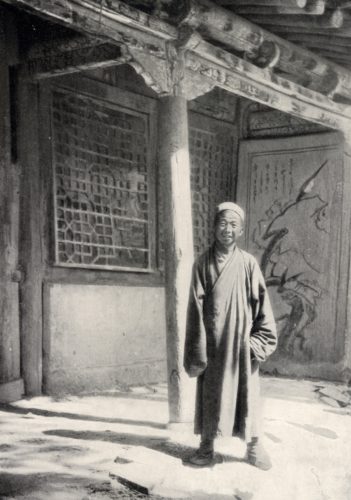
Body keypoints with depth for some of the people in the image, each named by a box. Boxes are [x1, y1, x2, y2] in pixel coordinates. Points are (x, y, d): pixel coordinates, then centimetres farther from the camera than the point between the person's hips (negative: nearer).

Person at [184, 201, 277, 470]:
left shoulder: (248, 263, 0)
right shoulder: (203, 263, -1)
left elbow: (261, 303, 1)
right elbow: (196, 307, -2)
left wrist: (260, 340, -4)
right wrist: (198, 349, -7)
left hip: (241, 340, 0)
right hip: (212, 340, 0)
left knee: (247, 391, 7)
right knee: (211, 391, 7)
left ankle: (254, 445, 19)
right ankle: (207, 446, 18)